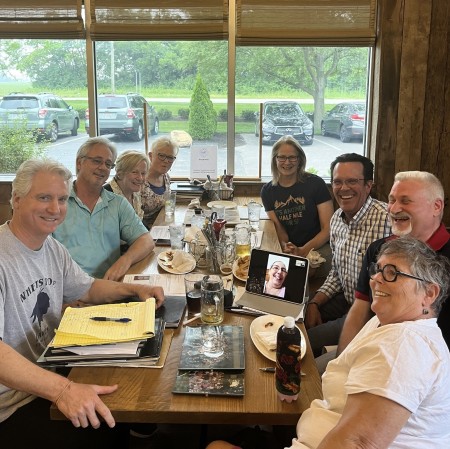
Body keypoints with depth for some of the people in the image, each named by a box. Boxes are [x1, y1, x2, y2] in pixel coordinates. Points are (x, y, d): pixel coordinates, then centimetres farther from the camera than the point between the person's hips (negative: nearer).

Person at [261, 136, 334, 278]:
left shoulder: (315, 184, -6)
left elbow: (328, 228, -7)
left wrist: (303, 251, -19)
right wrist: (286, 247, -15)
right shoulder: (268, 191, 7)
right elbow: (278, 227, 8)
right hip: (290, 250, 3)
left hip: (319, 247, -3)